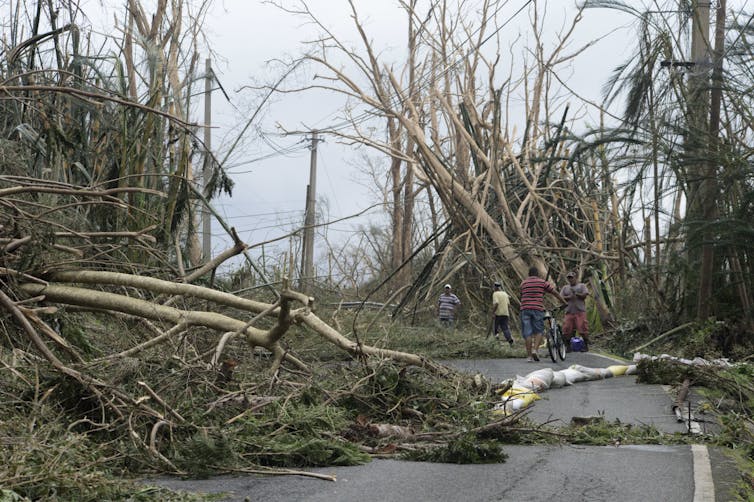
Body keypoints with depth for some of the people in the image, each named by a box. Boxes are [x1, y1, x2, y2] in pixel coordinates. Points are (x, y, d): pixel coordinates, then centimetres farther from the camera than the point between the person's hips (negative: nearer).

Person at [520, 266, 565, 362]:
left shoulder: (523, 283, 15)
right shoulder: (542, 282, 8)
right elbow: (555, 293, 11)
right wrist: (564, 302, 23)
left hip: (525, 309, 2)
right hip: (538, 309, -2)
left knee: (527, 333, 2)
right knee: (539, 331, 8)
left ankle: (529, 356, 0)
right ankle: (535, 350, -12)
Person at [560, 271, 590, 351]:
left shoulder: (582, 286, 12)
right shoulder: (565, 288, 20)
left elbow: (584, 295, -1)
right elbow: (561, 298, 7)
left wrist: (576, 294, -16)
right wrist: (569, 297, -10)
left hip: (580, 311, -3)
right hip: (569, 311, 3)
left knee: (583, 328, -10)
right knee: (567, 329, -4)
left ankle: (586, 345, 0)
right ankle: (567, 346, 6)